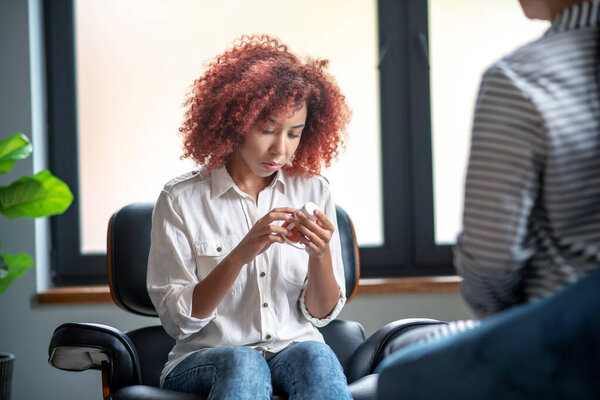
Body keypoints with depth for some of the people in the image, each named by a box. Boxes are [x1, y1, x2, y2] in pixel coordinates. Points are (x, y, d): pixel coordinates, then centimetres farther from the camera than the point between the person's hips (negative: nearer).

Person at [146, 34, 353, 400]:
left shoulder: (313, 192, 7)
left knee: (315, 356, -34)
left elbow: (322, 313, 9)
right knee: (242, 362, -37)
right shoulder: (181, 200, -1)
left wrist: (319, 255, -13)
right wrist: (240, 256, -20)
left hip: (295, 349, 2)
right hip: (205, 359, -2)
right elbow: (178, 319, -6)